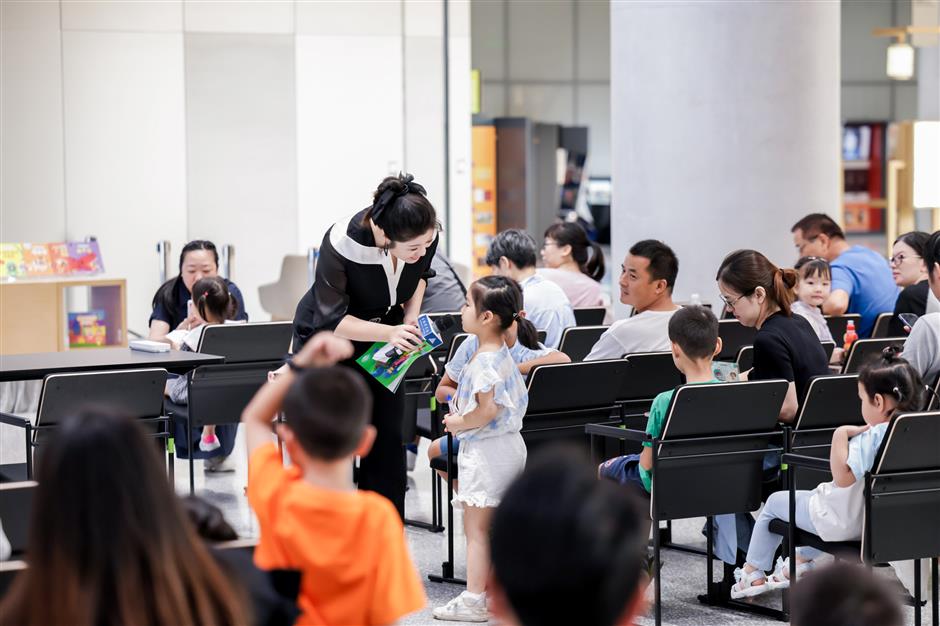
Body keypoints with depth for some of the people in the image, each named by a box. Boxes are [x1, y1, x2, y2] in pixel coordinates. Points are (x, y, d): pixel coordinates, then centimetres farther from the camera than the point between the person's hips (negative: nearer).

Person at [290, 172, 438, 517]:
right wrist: (389, 332, -40)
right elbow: (332, 320, -27)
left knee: (387, 440, 2)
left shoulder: (425, 235, -21)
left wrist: (410, 319, -10)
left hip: (384, 335, 4)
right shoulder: (341, 243, -35)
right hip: (326, 337, -4)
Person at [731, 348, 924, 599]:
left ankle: (753, 574, 28)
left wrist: (841, 435, -32)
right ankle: (801, 560, 49)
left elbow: (843, 476, -36)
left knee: (776, 501, 15)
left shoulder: (873, 437, -31)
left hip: (847, 523, -8)